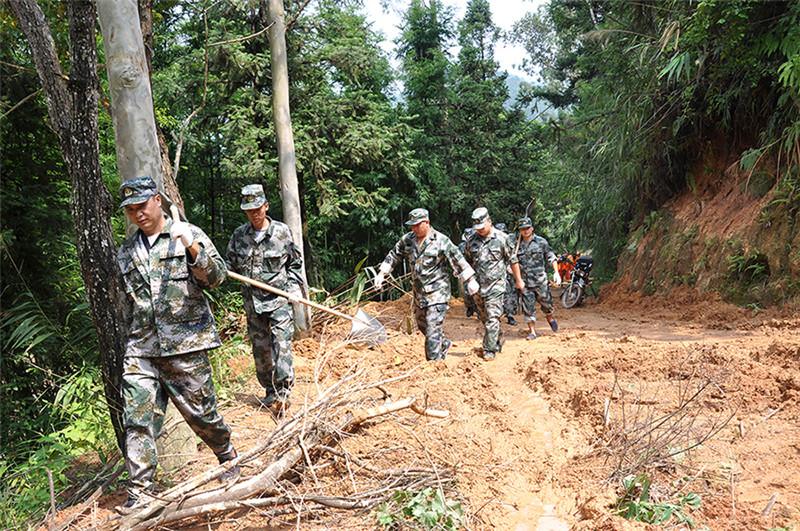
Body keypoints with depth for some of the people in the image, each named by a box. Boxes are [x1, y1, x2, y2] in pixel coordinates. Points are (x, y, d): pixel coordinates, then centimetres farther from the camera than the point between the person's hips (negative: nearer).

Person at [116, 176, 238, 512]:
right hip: (140, 349, 4)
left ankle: (228, 455, 31)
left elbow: (217, 277, -9)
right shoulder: (126, 252, 15)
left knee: (200, 412, 6)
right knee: (137, 419, -1)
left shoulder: (188, 235, 1)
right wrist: (126, 339, 20)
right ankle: (139, 490, 9)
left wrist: (193, 249, -24)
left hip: (185, 345, -4)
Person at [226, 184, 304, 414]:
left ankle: (283, 391, -10)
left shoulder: (281, 232, -2)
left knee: (282, 344, -13)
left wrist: (295, 287, -4)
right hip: (253, 301, 4)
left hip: (279, 298, -3)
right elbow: (230, 265, 12)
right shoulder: (239, 235, 5)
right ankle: (270, 391, 24)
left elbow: (295, 263, 6)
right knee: (260, 348, 10)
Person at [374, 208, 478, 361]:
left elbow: (458, 260, -11)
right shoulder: (407, 240, 2)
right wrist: (381, 273, 8)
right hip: (418, 292, 7)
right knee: (421, 324, 20)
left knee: (433, 329, -10)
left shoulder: (441, 240, -13)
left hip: (437, 292, -6)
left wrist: (470, 280, -13)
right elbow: (393, 256, 13)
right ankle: (444, 344, 43)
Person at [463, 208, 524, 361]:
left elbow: (512, 260, 2)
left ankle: (490, 350, -5)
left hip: (495, 285, -4)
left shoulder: (501, 238, -5)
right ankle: (498, 340, 35)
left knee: (492, 318, -10)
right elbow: (466, 262, 15)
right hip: (477, 286, 5)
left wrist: (518, 280, 7)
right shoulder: (471, 240, 4)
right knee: (484, 318, 15)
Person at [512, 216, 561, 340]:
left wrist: (556, 272, -9)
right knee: (528, 307, 1)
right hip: (524, 281, 1)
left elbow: (551, 257, 1)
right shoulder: (516, 244, 2)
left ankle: (550, 318, 42)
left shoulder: (541, 242, -1)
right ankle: (532, 331, 11)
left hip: (540, 280, -1)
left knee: (546, 301, 10)